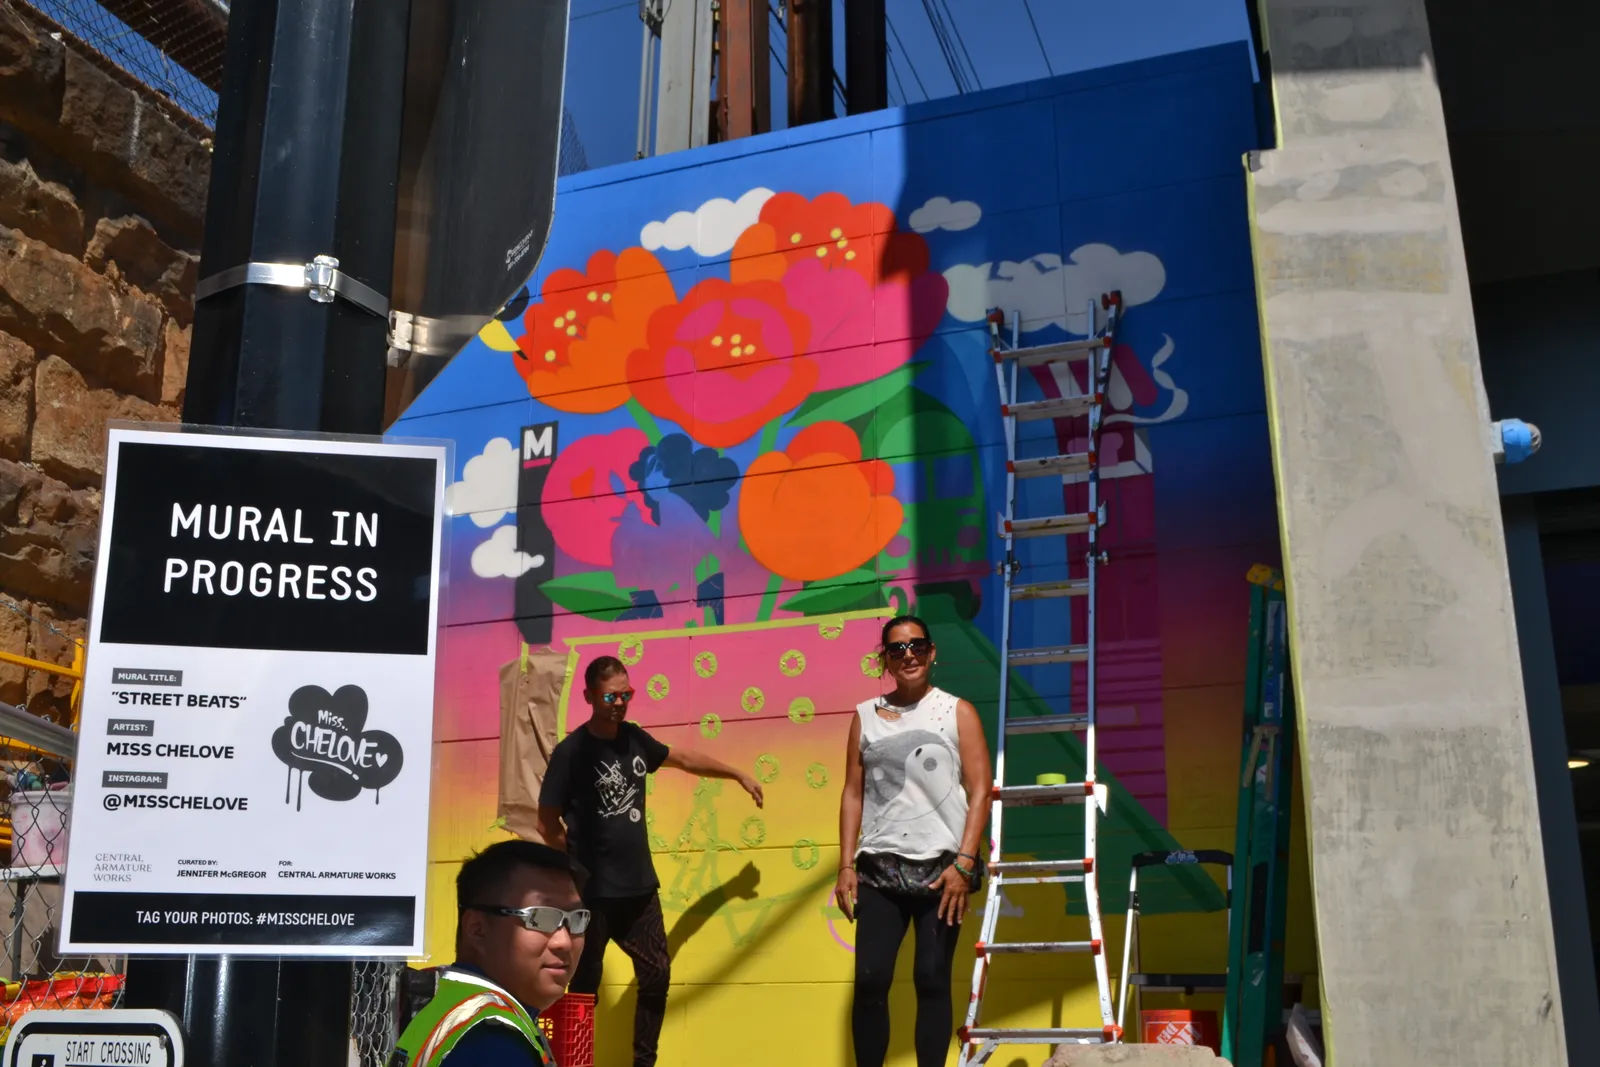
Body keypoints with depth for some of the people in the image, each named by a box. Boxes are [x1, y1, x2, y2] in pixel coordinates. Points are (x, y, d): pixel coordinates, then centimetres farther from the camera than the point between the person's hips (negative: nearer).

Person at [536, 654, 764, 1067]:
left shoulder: (633, 738, 5)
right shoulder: (571, 751, -13)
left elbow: (684, 758, 21)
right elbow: (548, 823, -9)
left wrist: (739, 774, 28)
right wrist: (580, 867, -3)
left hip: (641, 886, 6)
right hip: (593, 893, -6)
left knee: (656, 975, 8)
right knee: (585, 986, 2)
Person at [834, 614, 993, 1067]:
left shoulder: (958, 712, 4)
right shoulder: (865, 716, 11)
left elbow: (980, 790, -2)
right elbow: (853, 794, 10)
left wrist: (963, 863, -11)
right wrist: (847, 865, 3)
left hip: (940, 866, -2)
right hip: (880, 869, 2)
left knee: (932, 980, 0)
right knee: (870, 979, -4)